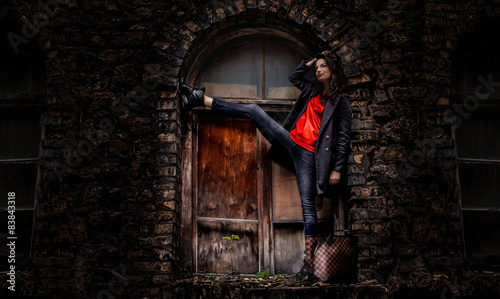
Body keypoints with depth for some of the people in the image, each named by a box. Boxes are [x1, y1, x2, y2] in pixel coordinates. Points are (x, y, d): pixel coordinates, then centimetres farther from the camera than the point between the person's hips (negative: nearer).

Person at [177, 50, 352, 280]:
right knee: (253, 110, -3)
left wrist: (337, 168, -11)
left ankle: (309, 263, -9)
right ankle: (199, 99, -2)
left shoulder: (341, 100, 0)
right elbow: (293, 77, 36)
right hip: (290, 140, 6)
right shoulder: (314, 91, 18)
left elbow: (344, 137, -4)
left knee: (308, 206, -11)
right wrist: (310, 62, 25)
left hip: (308, 154, -6)